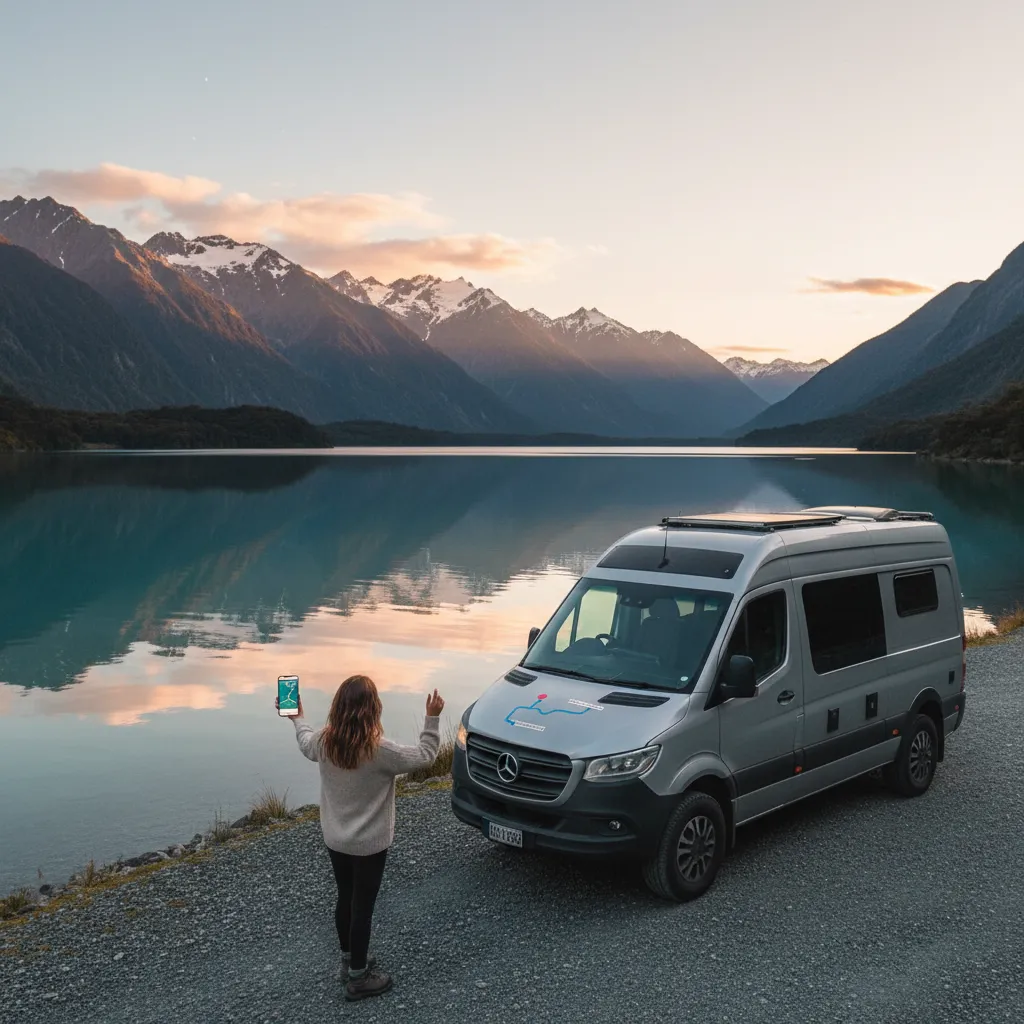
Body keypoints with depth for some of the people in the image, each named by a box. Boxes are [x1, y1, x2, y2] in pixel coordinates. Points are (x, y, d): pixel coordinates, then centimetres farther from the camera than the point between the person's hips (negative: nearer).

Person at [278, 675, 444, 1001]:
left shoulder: (323, 742, -11)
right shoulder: (381, 751, -26)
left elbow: (305, 742, 14)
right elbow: (425, 755, -13)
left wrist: (298, 718, 32)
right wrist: (432, 718, -5)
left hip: (334, 839, 5)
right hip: (369, 844, -5)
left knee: (345, 899, 22)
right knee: (362, 906, 9)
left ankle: (349, 960, 40)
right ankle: (358, 977, 22)